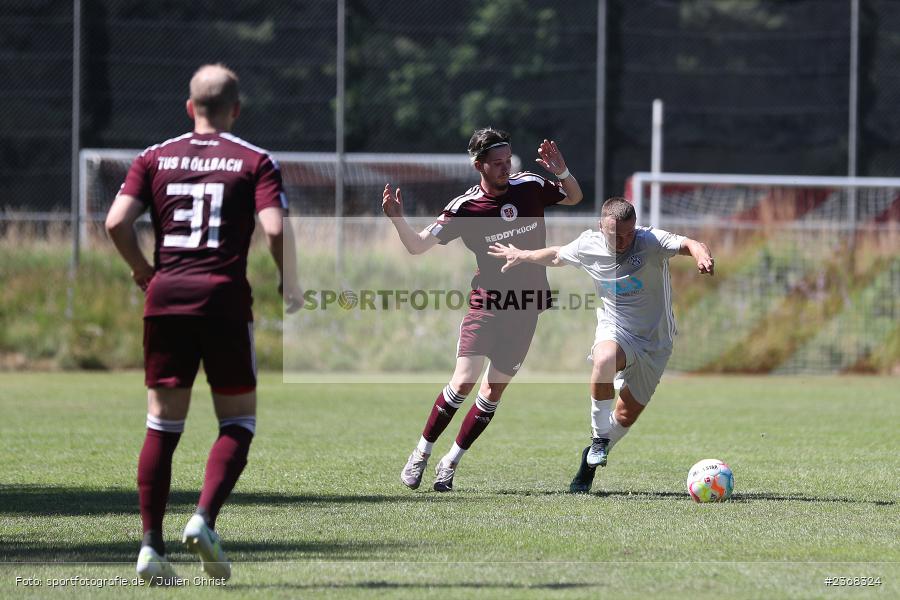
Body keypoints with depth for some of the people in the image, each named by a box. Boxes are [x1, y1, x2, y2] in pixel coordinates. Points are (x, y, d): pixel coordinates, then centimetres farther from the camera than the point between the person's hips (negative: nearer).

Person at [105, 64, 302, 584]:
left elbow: (117, 222, -1)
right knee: (239, 422, 8)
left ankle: (151, 544, 2)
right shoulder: (256, 161, 2)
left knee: (163, 423, 8)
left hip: (166, 294, 3)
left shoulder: (155, 158, 9)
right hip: (225, 297, -3)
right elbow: (275, 228, -11)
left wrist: (142, 270, 15)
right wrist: (290, 286, 4)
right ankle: (205, 520, -12)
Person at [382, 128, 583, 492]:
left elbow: (574, 198, 17)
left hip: (527, 309, 3)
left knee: (493, 391, 1)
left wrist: (562, 173, -5)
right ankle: (422, 453, 2)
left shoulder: (530, 186, 0)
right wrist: (397, 220, -29)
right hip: (486, 303, -3)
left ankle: (451, 462, 15)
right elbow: (418, 246, -9)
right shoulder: (465, 207, -9)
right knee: (464, 381, -16)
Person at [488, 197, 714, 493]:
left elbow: (688, 244, -34)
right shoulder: (588, 246, -7)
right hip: (614, 331, 0)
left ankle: (590, 463, 29)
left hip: (655, 343, 0)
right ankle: (600, 438, -21)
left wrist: (702, 255, -57)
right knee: (605, 360, -37)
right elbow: (556, 256, 14)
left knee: (626, 415, 2)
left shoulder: (651, 242, -18)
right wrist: (521, 255, 26)